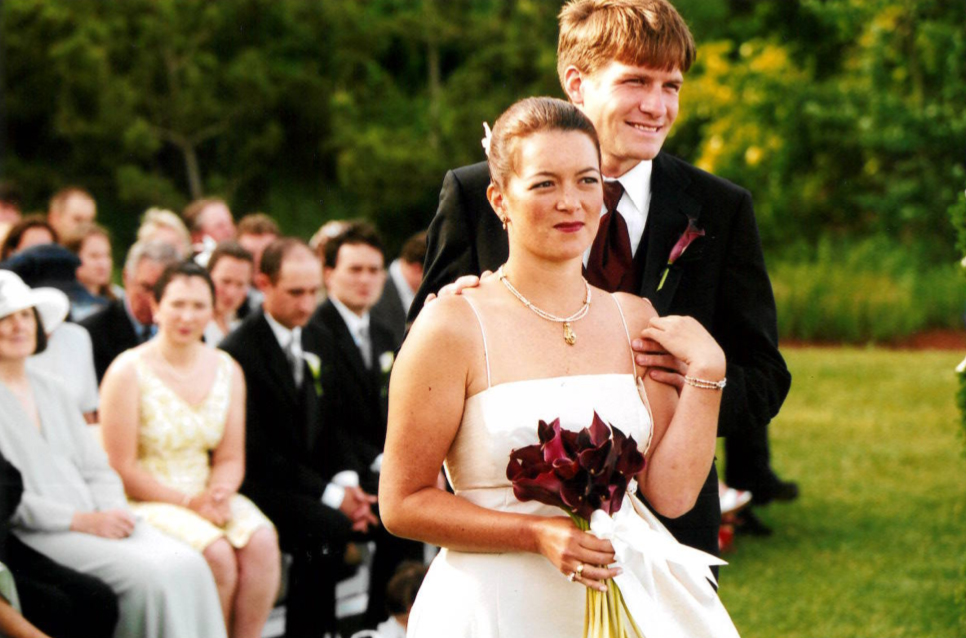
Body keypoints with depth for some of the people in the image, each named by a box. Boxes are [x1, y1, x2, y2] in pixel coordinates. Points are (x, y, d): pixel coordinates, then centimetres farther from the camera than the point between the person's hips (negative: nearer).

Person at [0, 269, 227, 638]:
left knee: (189, 566, -19)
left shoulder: (51, 392, 23)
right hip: (39, 534, -7)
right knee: (149, 576, -28)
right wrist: (80, 521, -16)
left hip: (98, 521, 7)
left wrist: (113, 511, -2)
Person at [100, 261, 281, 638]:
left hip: (207, 497, 5)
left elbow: (231, 458, 11)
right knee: (217, 553, -30)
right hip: (147, 502, -5)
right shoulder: (128, 372, -7)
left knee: (262, 542, -25)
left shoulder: (227, 370, 9)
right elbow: (122, 468, -9)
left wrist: (220, 493, -12)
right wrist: (189, 501, -17)